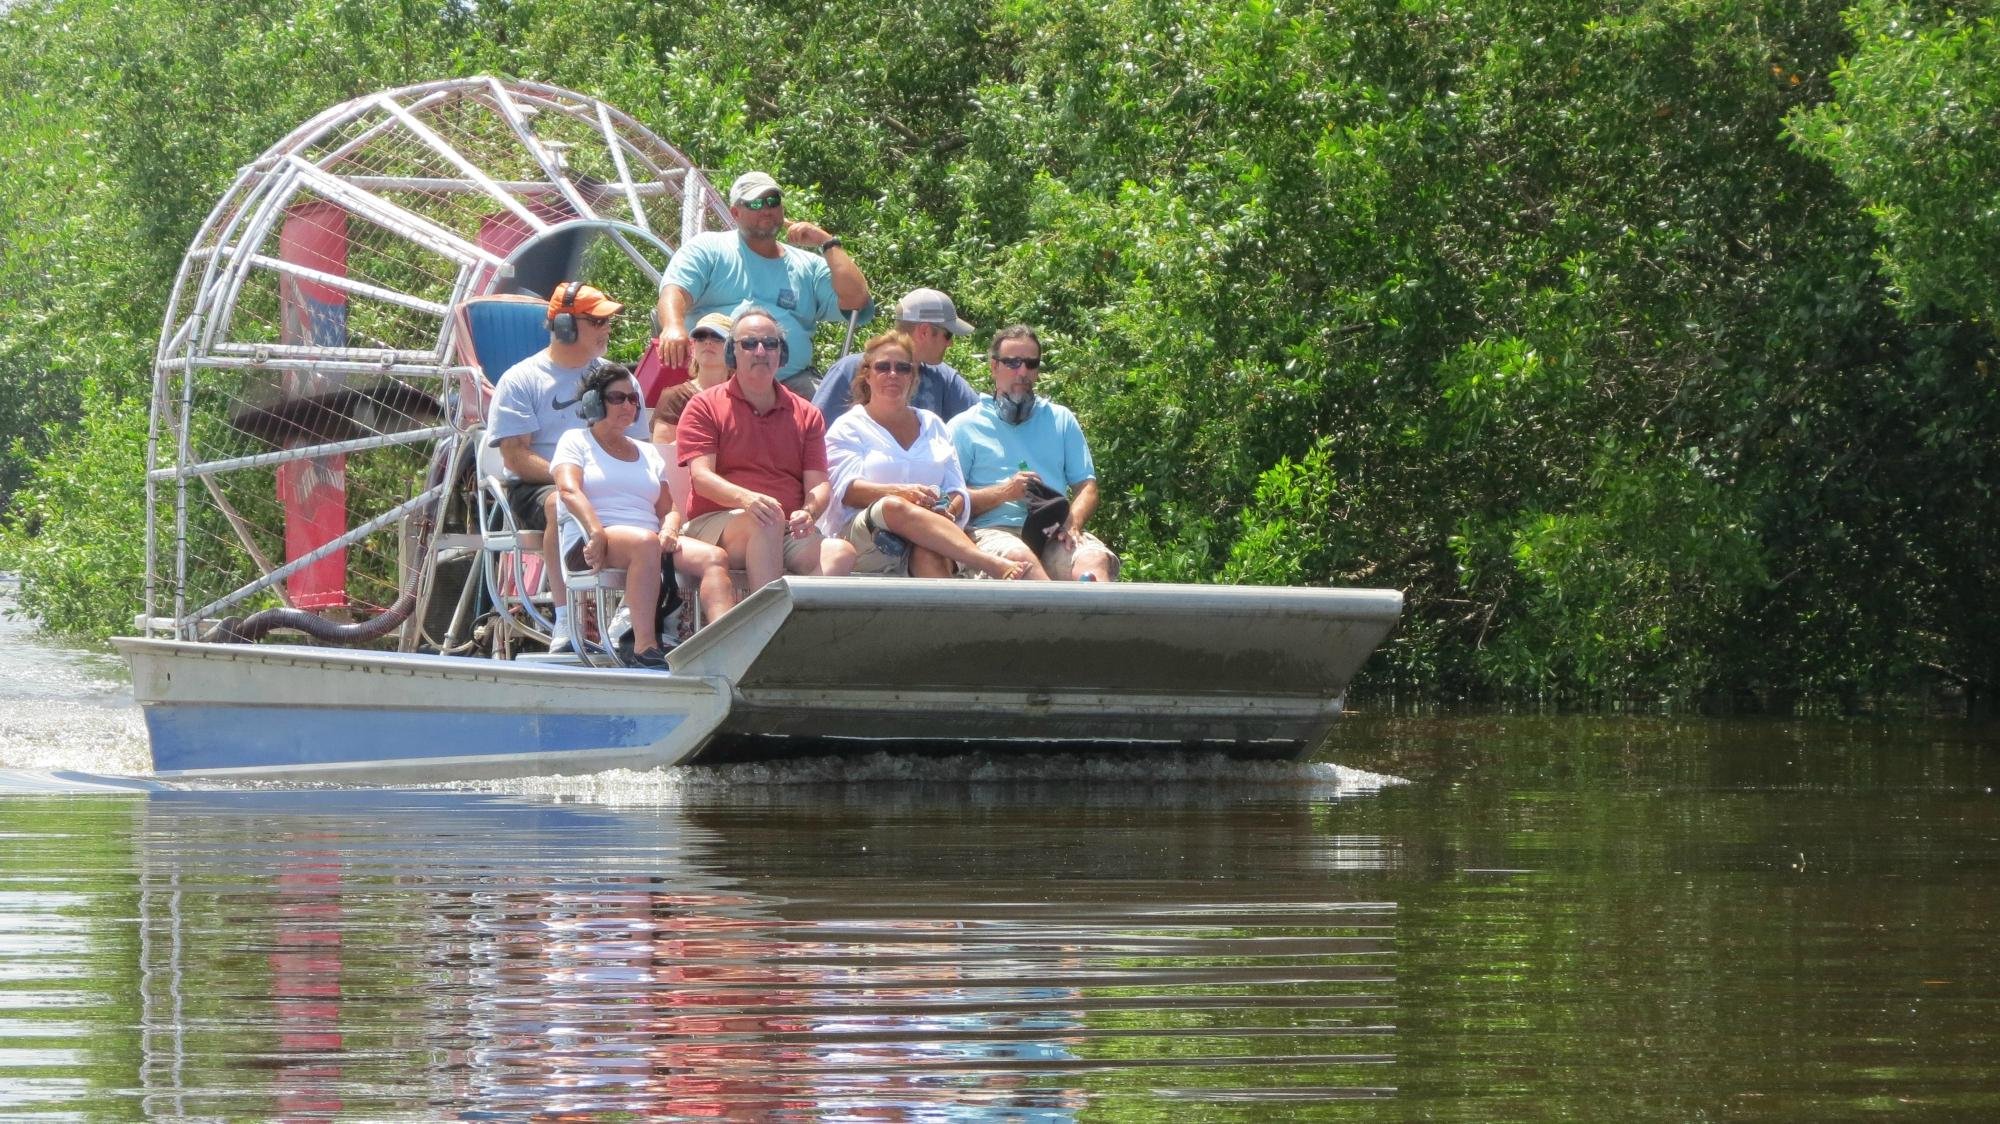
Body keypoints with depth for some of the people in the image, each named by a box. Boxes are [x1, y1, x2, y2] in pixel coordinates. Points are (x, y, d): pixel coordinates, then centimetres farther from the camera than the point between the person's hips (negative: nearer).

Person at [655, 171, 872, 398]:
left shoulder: (809, 267, 20)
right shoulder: (707, 249, 14)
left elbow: (855, 299, 8)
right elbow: (675, 291, -2)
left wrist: (827, 243, 9)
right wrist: (673, 327, -25)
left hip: (792, 380, 2)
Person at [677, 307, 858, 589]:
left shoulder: (806, 415, 20)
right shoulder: (704, 407, 10)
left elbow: (818, 484, 11)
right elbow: (701, 476, -4)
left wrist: (808, 512, -15)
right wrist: (745, 498, -25)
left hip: (790, 532, 3)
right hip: (716, 522, -3)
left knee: (840, 553, -29)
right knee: (767, 521, -37)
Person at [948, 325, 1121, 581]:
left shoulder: (1061, 420, 25)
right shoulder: (965, 427, 14)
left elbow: (1086, 486, 17)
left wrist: (1072, 523, -4)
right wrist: (1004, 492, -9)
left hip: (1054, 534, 3)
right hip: (993, 531, -3)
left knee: (1096, 558, -32)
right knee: (1018, 555, -40)